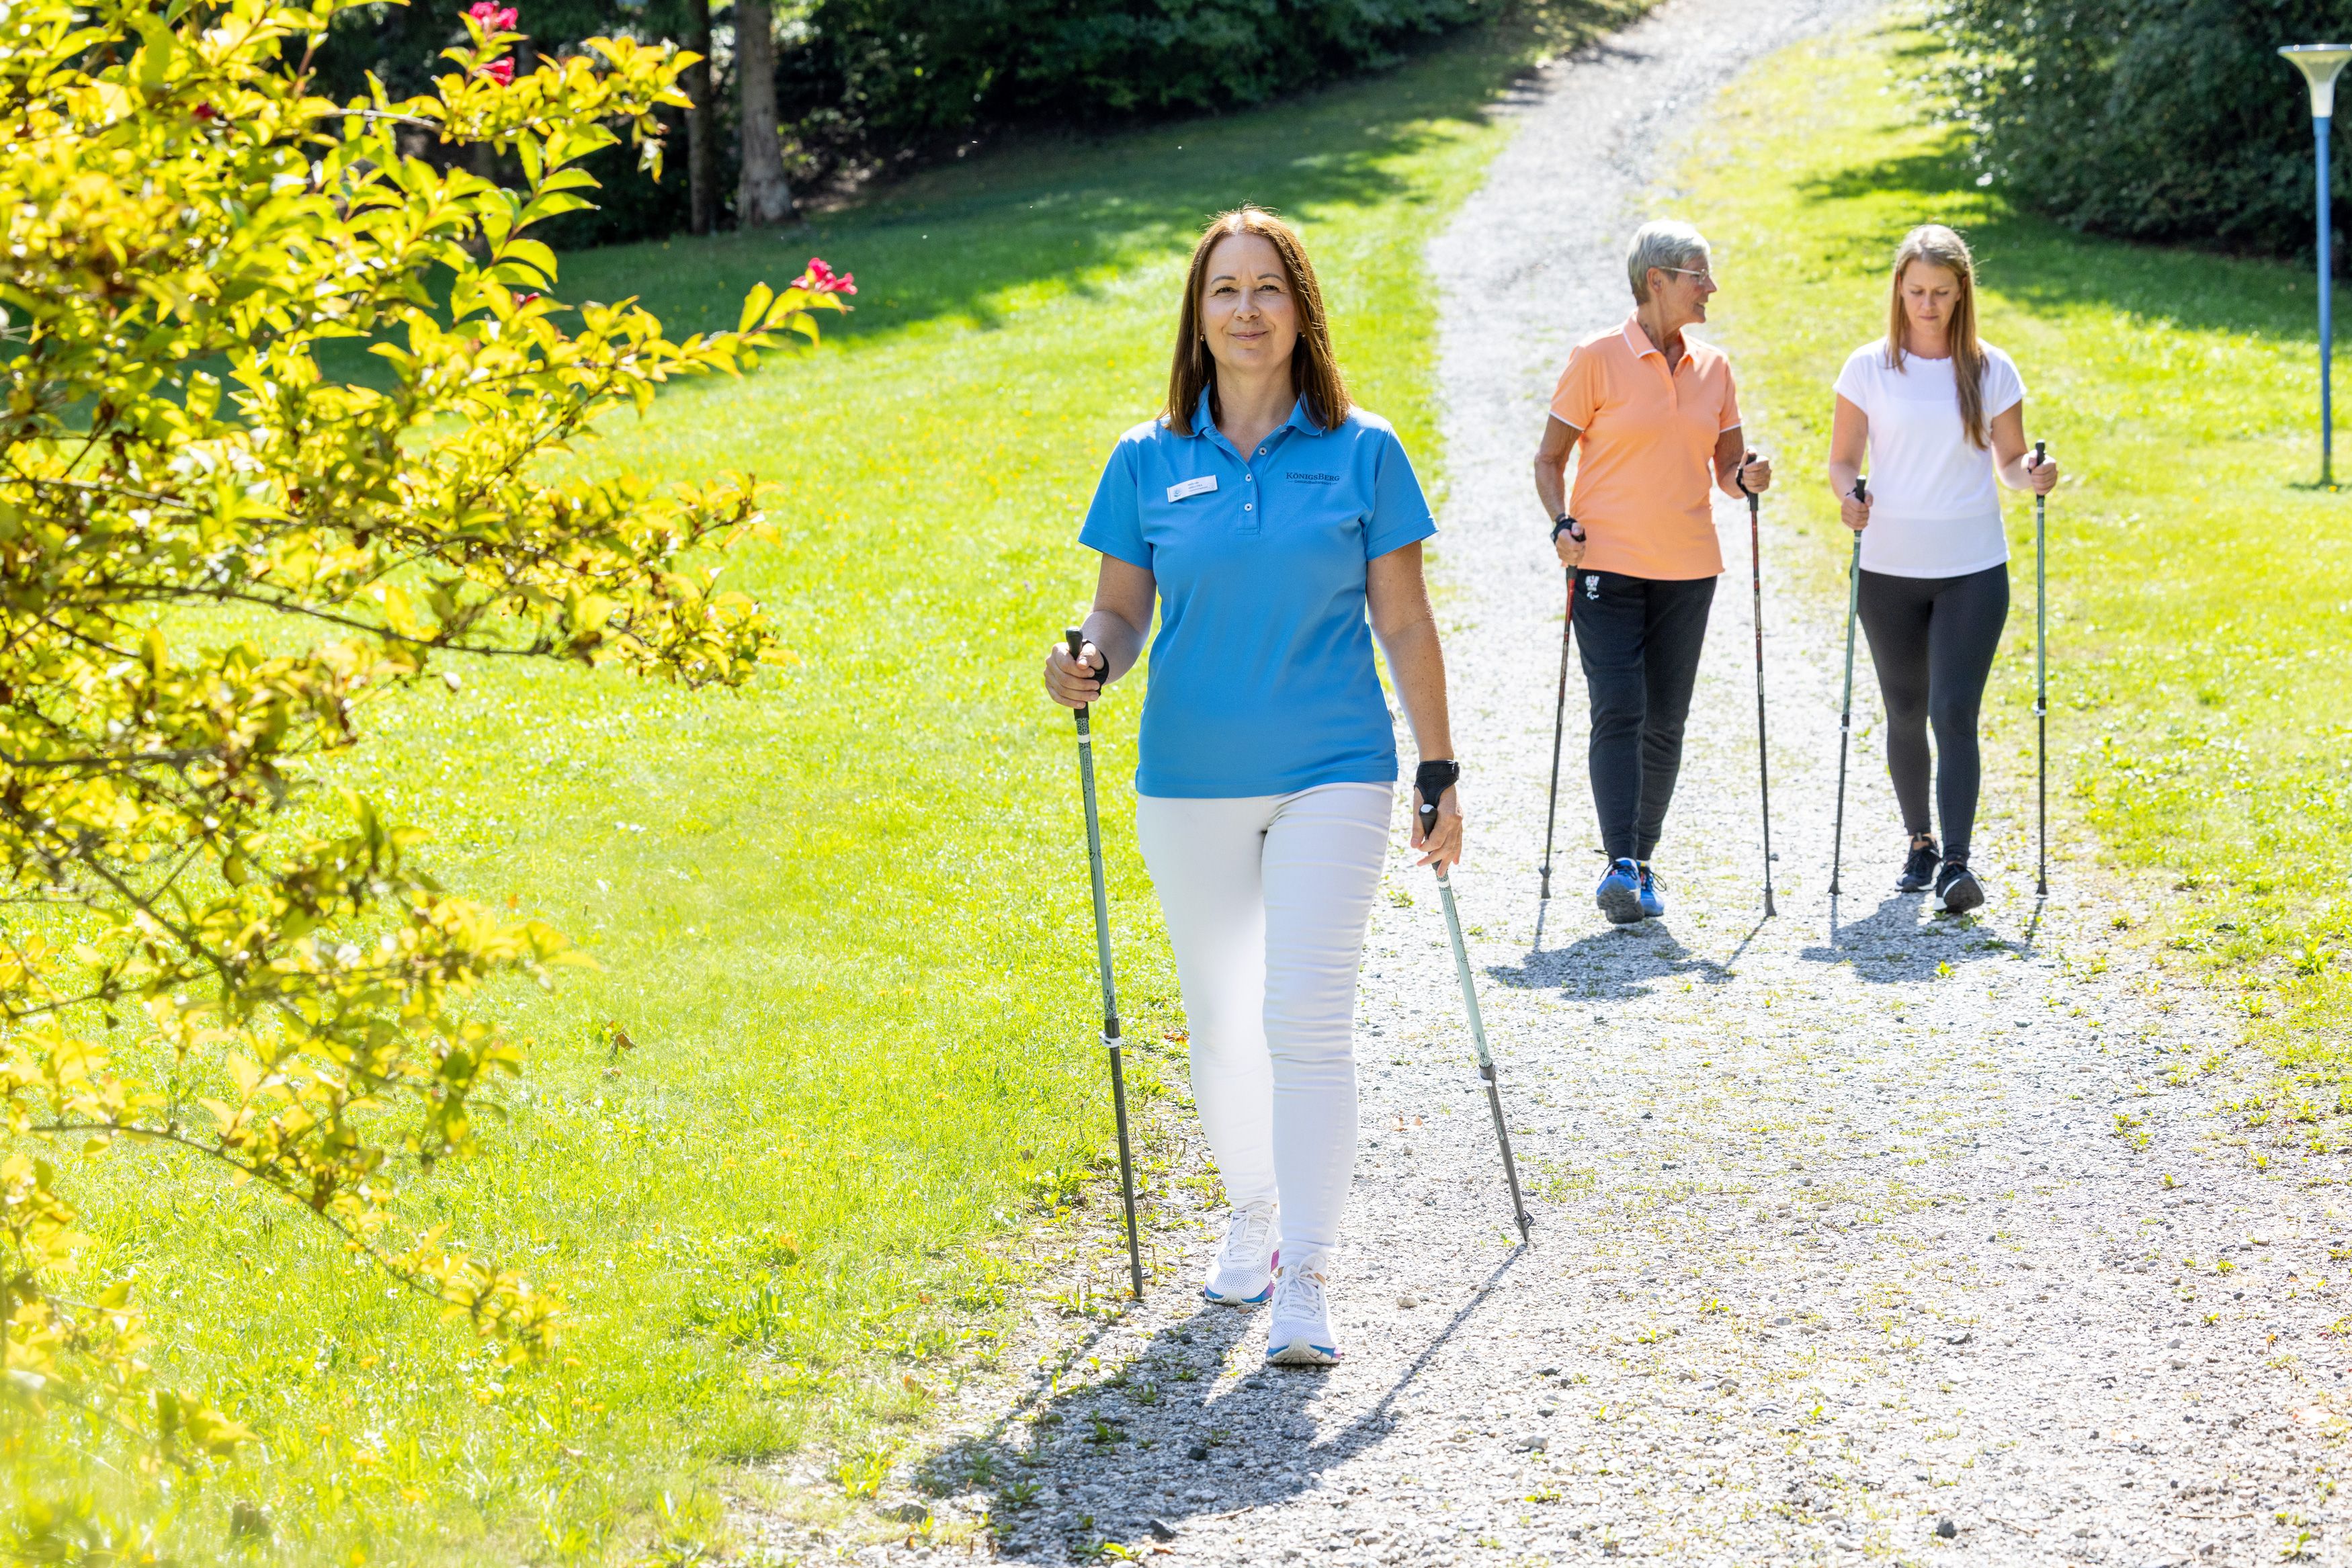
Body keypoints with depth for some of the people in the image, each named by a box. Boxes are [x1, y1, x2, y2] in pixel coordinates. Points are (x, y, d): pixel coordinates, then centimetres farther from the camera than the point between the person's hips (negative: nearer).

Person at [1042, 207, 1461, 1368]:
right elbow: (1123, 610, 7)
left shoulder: (1362, 454, -1)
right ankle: (1251, 1221, 34)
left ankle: (1305, 1278, -9)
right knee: (1219, 1020, 12)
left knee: (1305, 1014, -12)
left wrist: (1439, 775, 2)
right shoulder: (1148, 463, 3)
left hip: (1332, 772, -2)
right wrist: (1090, 662, -16)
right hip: (1189, 782, 2)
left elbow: (1403, 623, 2)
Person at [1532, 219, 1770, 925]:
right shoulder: (1597, 358, -4)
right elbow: (1550, 458, 1)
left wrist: (1746, 477, -5)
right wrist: (1562, 523, -15)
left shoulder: (1713, 368, 10)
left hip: (1688, 570, 4)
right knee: (1618, 713, -13)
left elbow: (1726, 465, 17)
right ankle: (1620, 865, -16)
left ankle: (1643, 860, 16)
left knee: (1665, 722, 6)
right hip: (1607, 566, -4)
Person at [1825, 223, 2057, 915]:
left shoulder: (1991, 370, 2)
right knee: (1906, 713, 11)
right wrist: (1849, 496, -17)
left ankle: (1956, 860, -14)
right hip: (1889, 569, 1)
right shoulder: (1869, 367, 1)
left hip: (1973, 570, -1)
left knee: (1955, 712, -12)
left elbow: (2009, 460, 10)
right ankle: (1919, 842, 29)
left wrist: (2033, 475, -12)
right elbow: (1841, 461, 4)